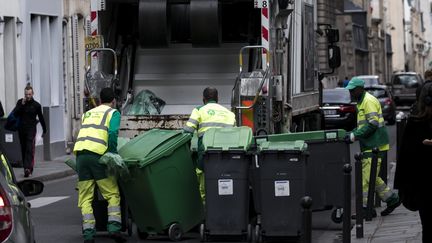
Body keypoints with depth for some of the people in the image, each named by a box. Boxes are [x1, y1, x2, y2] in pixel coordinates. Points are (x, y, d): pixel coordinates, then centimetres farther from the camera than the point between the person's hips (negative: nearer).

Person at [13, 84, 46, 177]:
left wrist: (44, 130, 14)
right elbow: (15, 113, -8)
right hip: (21, 129, 4)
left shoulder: (36, 105, 0)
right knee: (23, 149, 9)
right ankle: (27, 169, 17)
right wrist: (22, 105, -18)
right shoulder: (20, 102, 5)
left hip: (31, 129, -4)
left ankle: (28, 168, -26)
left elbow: (41, 118, 9)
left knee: (29, 149, -15)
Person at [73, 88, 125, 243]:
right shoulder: (113, 113, 10)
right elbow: (113, 133, -7)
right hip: (97, 154, -5)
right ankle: (114, 227, -11)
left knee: (85, 197, 4)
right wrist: (114, 154, 3)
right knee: (112, 194, 2)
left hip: (80, 153, 5)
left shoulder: (87, 113, 28)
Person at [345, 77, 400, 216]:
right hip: (369, 146, 10)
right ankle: (391, 199, 20)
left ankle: (364, 208, -7)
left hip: (375, 147, -10)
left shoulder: (369, 101, -12)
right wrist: (351, 133, 9)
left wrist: (355, 135, -21)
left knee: (367, 177, -9)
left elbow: (372, 124, -21)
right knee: (371, 177, 14)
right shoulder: (362, 102, 20)